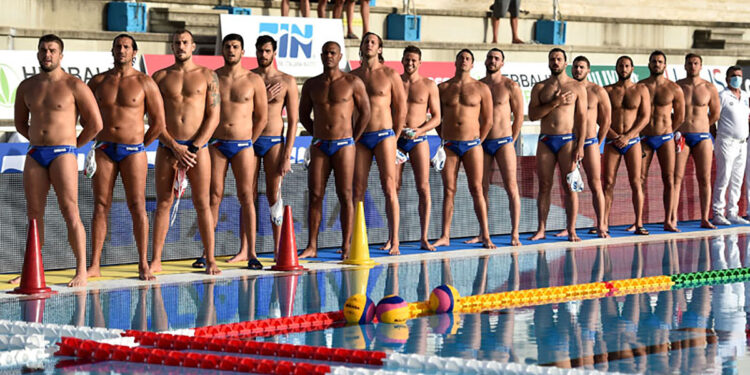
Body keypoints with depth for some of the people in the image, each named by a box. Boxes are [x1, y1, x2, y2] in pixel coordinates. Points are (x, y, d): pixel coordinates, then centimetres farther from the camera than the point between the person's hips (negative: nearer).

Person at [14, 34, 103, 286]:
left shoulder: (74, 86, -3)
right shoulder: (26, 87, 12)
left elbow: (95, 124, -1)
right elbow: (20, 123, 26)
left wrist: (73, 144, 5)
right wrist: (38, 140, 14)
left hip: (62, 153, -5)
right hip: (35, 155, 5)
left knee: (70, 213, -10)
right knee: (34, 213, 6)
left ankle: (81, 270, -9)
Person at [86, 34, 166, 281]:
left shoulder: (145, 83, 2)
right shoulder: (98, 82, 9)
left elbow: (158, 122, 4)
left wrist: (139, 146, 8)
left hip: (133, 150, -2)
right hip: (104, 149, 2)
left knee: (137, 207, -4)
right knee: (100, 206, -1)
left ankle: (144, 265, 0)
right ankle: (94, 265, -1)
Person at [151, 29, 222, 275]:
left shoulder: (207, 76, 6)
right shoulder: (160, 77, 8)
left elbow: (213, 117, 1)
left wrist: (193, 148, -9)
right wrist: (175, 147, -9)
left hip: (197, 147, -1)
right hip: (168, 147, 1)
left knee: (203, 204, -2)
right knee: (163, 203, 1)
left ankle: (210, 260, 2)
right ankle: (156, 260, 5)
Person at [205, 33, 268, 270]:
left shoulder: (254, 80, 3)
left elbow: (262, 117, 9)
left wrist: (249, 142, 7)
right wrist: (207, 139, 7)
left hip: (243, 145, 0)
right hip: (216, 144, 0)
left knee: (246, 197, -3)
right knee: (214, 196, -1)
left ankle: (251, 253, -3)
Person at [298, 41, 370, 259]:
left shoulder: (352, 82, 0)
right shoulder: (311, 85, 8)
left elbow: (365, 112, 4)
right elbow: (303, 115, 20)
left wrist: (352, 140, 3)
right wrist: (317, 135, 13)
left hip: (343, 145, -3)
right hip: (319, 146, 3)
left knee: (345, 196, -3)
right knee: (315, 195, -2)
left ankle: (346, 247, -2)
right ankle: (312, 247, -1)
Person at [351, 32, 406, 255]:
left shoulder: (390, 75, 2)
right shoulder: (352, 76, 10)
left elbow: (401, 108, 4)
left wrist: (395, 137, 3)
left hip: (384, 135, -3)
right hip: (360, 138, 3)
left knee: (389, 188, -7)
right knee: (358, 189, 1)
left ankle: (394, 240, -6)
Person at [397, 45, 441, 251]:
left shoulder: (429, 85, 4)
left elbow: (436, 117, 4)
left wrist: (419, 130, -12)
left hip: (418, 140, -1)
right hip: (395, 139, 1)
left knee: (423, 188, -6)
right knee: (394, 187, -3)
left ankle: (424, 238, -4)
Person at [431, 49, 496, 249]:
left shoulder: (481, 89, 5)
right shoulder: (442, 88, 8)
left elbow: (488, 120, 8)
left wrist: (478, 141, 7)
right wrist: (444, 138, 10)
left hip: (472, 144, -1)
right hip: (449, 146, 1)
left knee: (477, 190, -5)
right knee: (448, 191, 0)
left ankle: (485, 236, -3)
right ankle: (445, 236, 2)